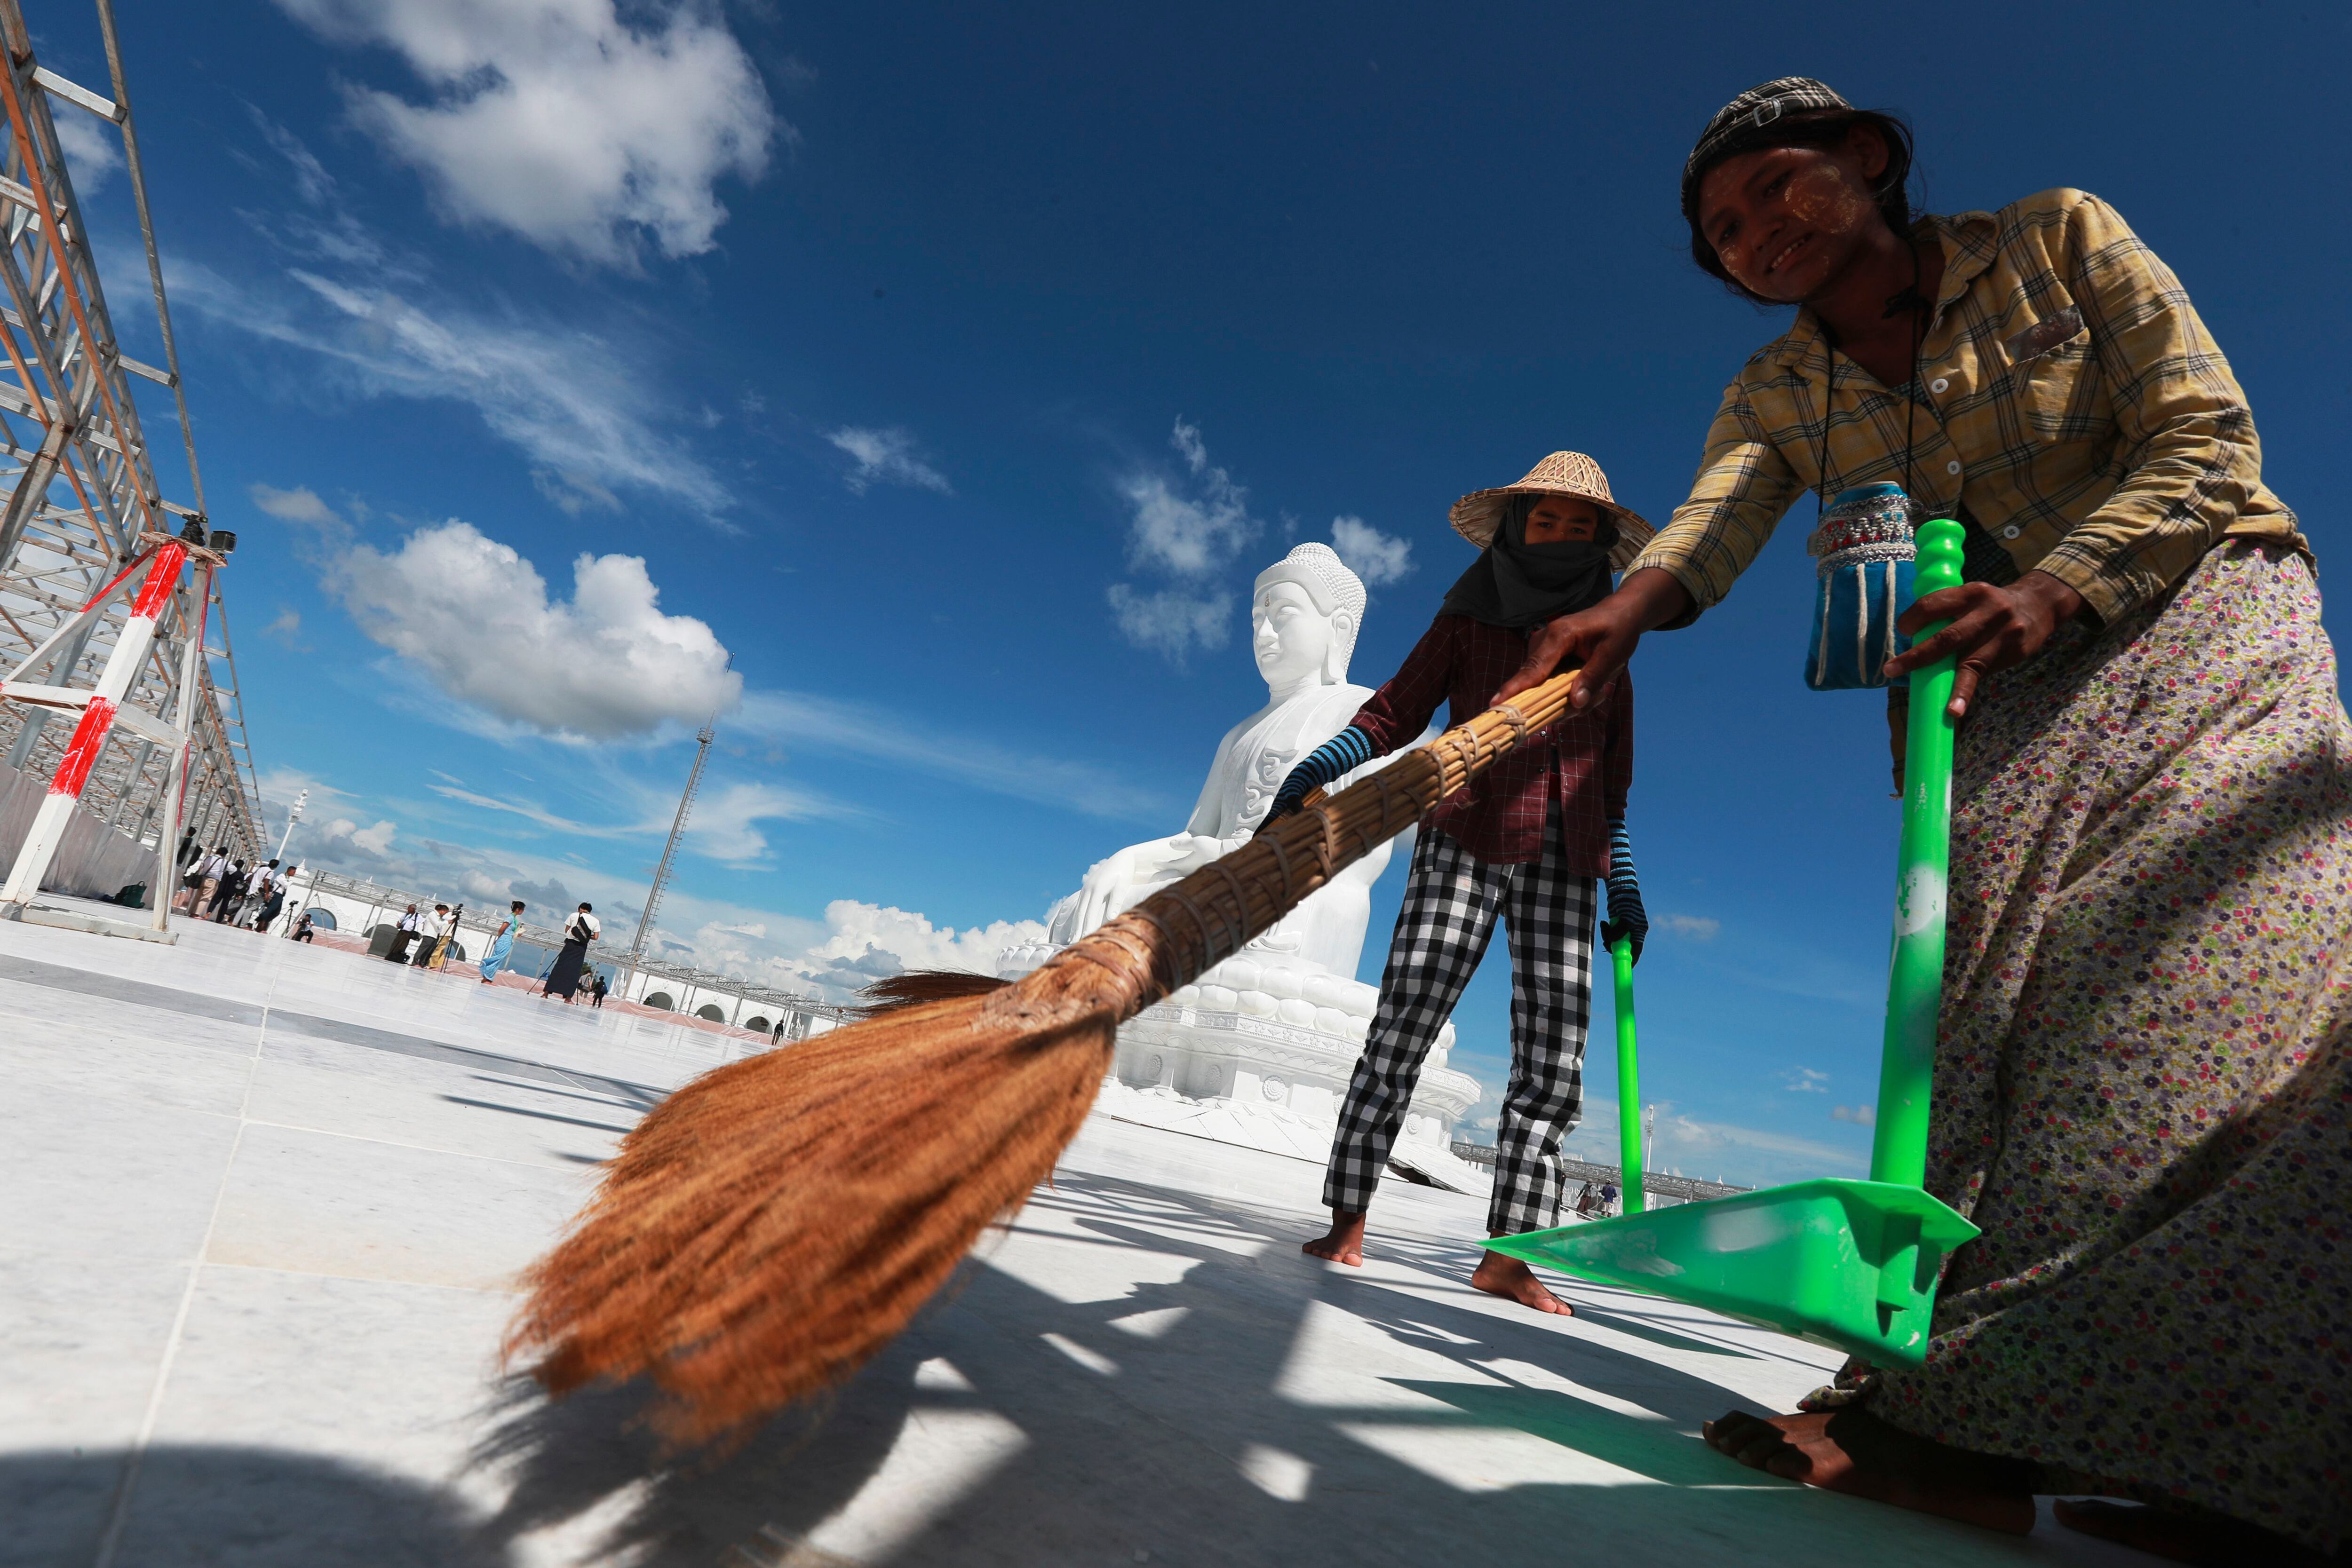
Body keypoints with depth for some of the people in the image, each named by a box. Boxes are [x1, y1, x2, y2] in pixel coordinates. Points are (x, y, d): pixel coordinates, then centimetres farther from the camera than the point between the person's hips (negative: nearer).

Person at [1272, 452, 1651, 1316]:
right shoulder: (1469, 624, 11)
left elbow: (1611, 790, 23)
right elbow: (1391, 713, 2)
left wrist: (1624, 888, 16)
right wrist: (1318, 766, -15)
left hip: (1563, 866, 4)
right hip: (1465, 843, -3)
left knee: (1554, 1065, -4)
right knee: (1402, 1026, -12)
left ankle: (1507, 1254, 2)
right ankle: (1347, 1221, -5)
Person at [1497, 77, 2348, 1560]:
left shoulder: (2058, 241, -2)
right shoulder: (1782, 392, 5)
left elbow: (2206, 441, -8)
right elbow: (1709, 520, -15)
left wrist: (2053, 586, -26)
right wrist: (1630, 604, -39)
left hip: (2197, 606, -2)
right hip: (2019, 688, 2)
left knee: (2227, 952, -22)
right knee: (2011, 964, -15)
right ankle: (1970, 1390, -16)